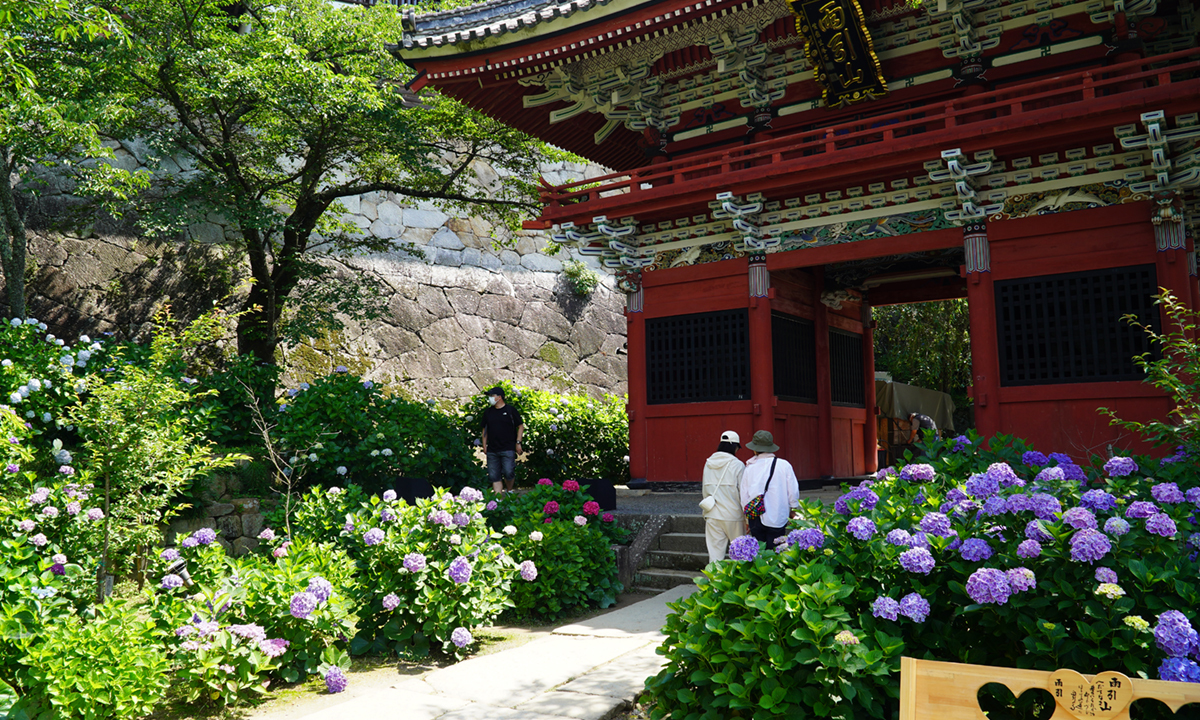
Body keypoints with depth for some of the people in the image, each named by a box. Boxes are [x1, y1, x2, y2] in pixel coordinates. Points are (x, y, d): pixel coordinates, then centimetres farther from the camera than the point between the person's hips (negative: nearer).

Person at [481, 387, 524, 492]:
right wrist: (484, 446, 13)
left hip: (508, 449, -4)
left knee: (508, 472, -11)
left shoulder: (510, 410, 1)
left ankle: (509, 491, 15)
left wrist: (518, 442, -3)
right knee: (494, 476, 0)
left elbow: (521, 426, 4)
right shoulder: (487, 412, 13)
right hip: (492, 450, 4)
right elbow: (485, 430, 20)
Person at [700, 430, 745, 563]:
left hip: (712, 515, 4)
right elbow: (742, 492, -7)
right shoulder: (738, 465, -8)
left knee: (715, 552, 5)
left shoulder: (708, 464, 7)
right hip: (733, 514, -4)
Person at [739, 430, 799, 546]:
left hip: (755, 518, 2)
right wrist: (793, 511, 15)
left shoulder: (749, 468, 1)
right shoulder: (784, 465, -4)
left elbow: (744, 497, 6)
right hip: (777, 519, -2)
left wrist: (747, 519, 18)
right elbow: (793, 492, -1)